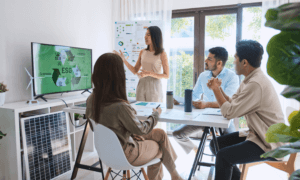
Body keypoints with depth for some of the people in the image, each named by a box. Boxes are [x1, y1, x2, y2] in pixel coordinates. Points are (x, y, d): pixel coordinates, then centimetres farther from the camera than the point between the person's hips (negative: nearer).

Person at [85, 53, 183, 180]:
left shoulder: (91, 99, -13)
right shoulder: (120, 107, -37)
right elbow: (141, 130, -20)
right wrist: (156, 114, -1)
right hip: (124, 154, -6)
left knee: (160, 134, 17)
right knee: (160, 147, 21)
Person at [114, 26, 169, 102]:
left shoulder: (162, 54, -7)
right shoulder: (142, 52, 6)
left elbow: (166, 75, -9)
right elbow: (135, 71, 8)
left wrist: (149, 73, -19)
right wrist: (123, 59, -3)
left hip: (154, 87, -4)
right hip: (142, 85, 4)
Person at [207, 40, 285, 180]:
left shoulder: (256, 84, -26)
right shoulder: (250, 79, 7)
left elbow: (229, 112, -23)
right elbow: (232, 103, 9)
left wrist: (216, 89, -11)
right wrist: (218, 88, -4)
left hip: (269, 144, -10)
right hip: (256, 134, 10)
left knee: (223, 155, -24)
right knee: (216, 143, 8)